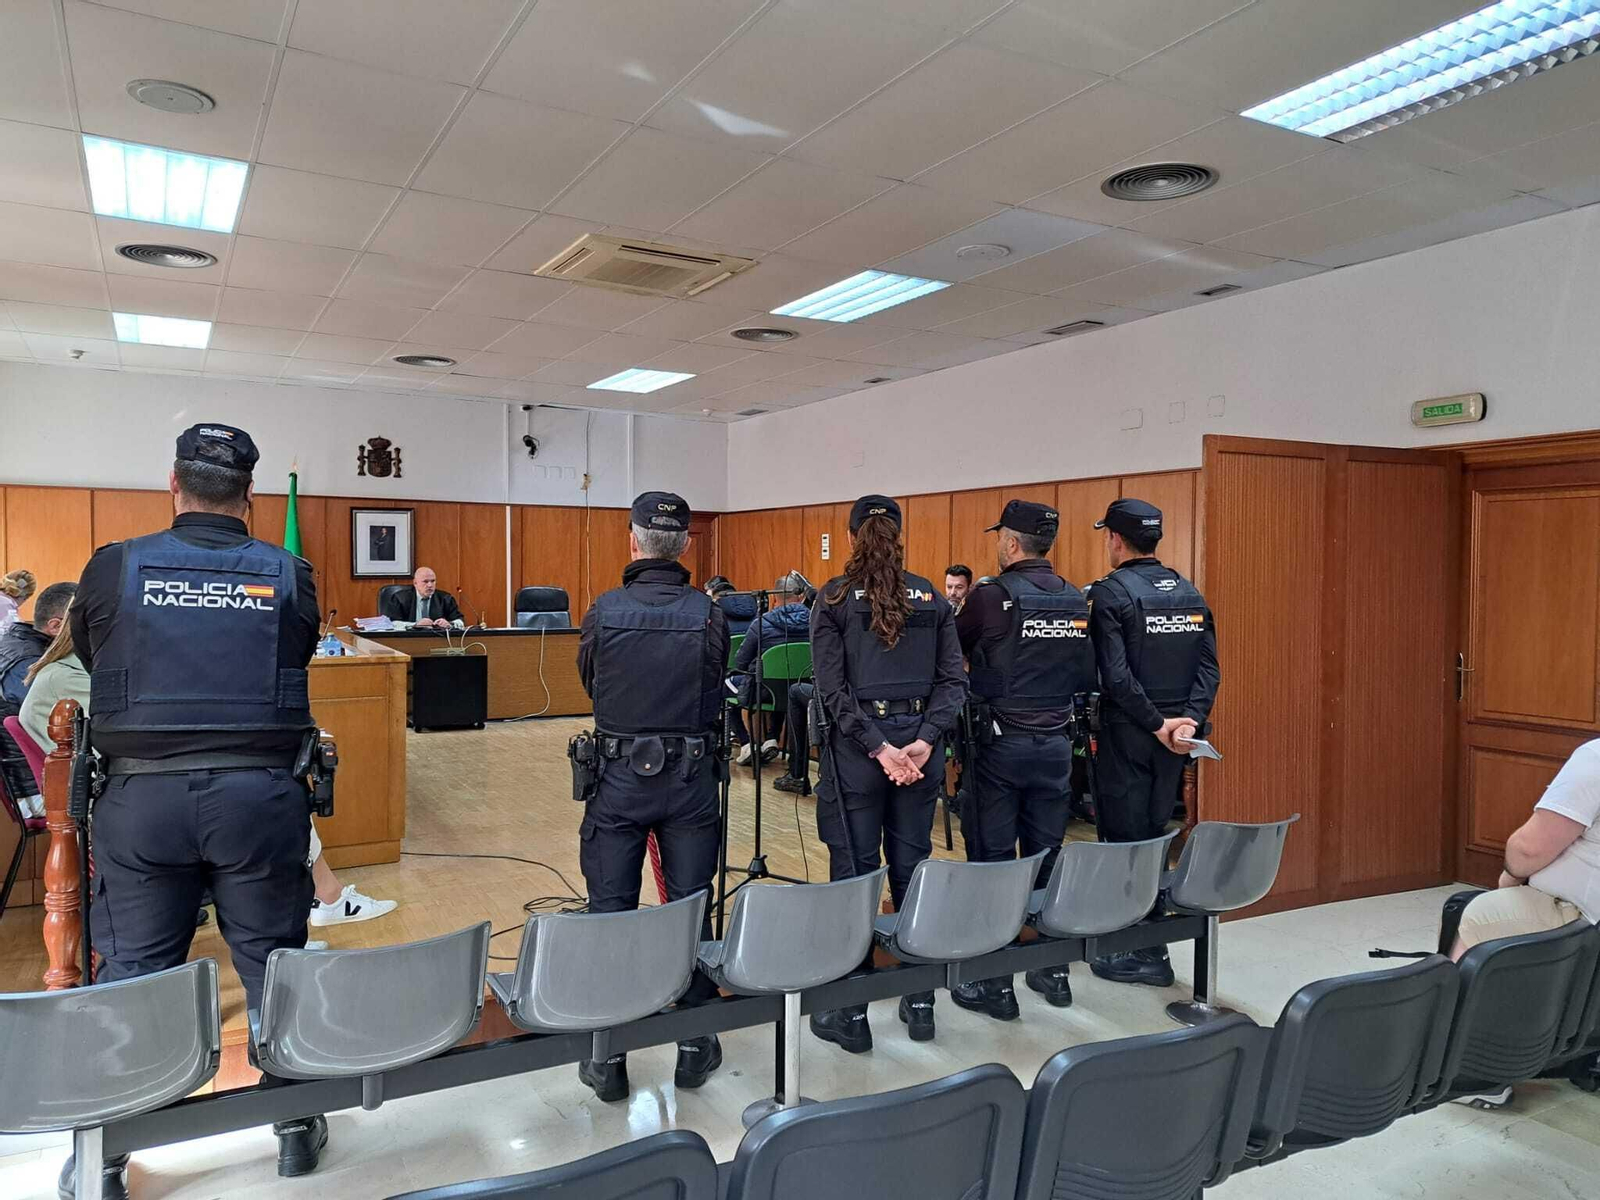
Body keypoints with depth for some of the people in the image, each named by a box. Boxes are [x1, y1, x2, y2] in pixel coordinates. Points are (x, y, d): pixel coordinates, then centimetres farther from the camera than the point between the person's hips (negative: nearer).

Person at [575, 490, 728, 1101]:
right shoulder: (708, 615, -8)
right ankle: (696, 1046, 23)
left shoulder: (604, 611, -8)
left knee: (610, 913, 9)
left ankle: (607, 1057, 18)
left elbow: (589, 682, 8)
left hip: (619, 776, 0)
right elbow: (716, 689, 3)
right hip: (692, 777, 1)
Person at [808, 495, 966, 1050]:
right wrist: (924, 739, -10)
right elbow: (953, 679, -1)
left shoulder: (834, 597, -3)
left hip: (857, 746, -3)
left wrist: (878, 747, -14)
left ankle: (851, 1014, 14)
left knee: (855, 874, 4)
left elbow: (833, 687, -11)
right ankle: (920, 1003, 23)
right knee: (912, 869, 13)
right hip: (919, 741, 4)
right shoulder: (932, 598, 7)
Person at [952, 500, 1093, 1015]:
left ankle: (994, 984, 10)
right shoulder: (1077, 601, 4)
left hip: (1002, 742, -5)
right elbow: (1088, 677, 12)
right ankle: (1053, 971, 26)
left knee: (992, 860, 3)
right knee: (1046, 857, 15)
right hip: (1055, 743, 5)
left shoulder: (992, 596, -12)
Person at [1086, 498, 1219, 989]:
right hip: (1173, 734, 7)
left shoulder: (1109, 593, -12)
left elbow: (1115, 675, -19)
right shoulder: (1190, 593, 9)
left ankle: (1144, 954, 10)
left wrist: (1157, 724, -13)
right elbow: (1209, 667, 2)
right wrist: (1190, 719, -5)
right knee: (1156, 834, 16)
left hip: (1126, 733, -6)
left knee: (1126, 837, 3)